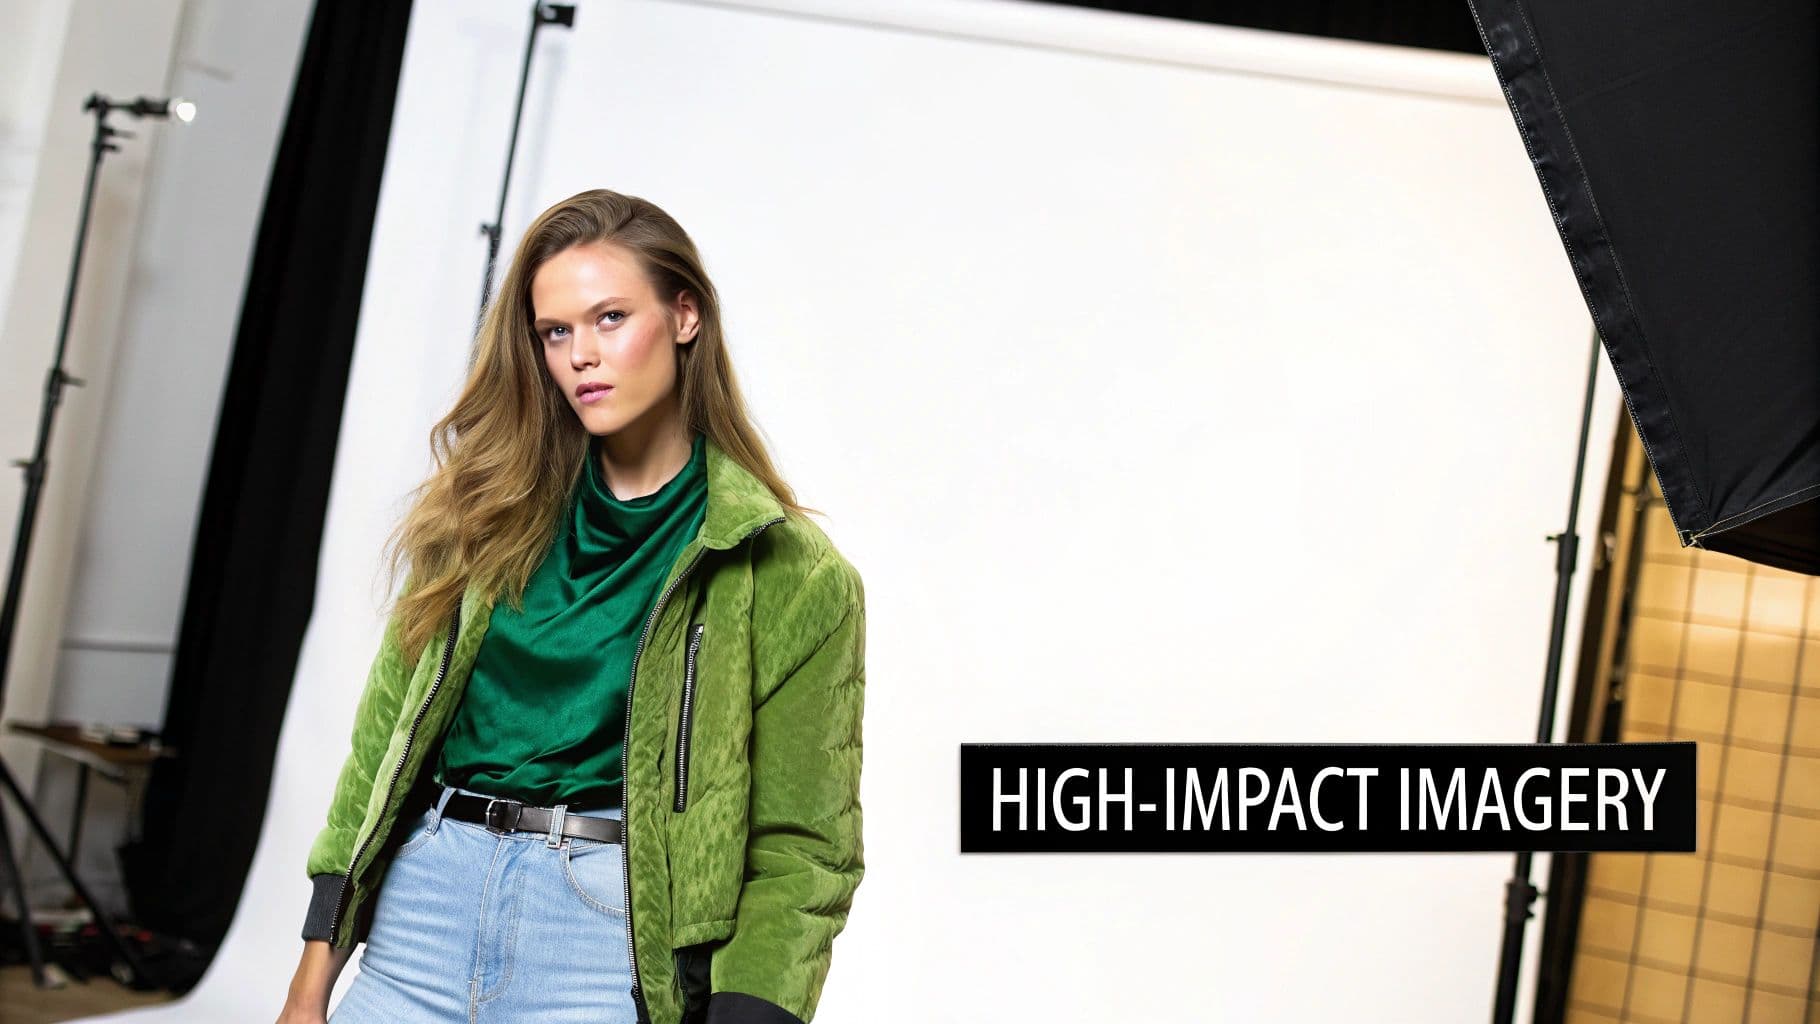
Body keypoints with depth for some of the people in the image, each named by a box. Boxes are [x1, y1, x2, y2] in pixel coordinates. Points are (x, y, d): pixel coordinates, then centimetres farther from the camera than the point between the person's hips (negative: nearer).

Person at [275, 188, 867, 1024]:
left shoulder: (792, 575, -3)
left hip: (609, 927, -3)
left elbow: (800, 847, -3)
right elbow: (387, 731, 10)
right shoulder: (492, 511, 8)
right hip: (425, 896, 4)